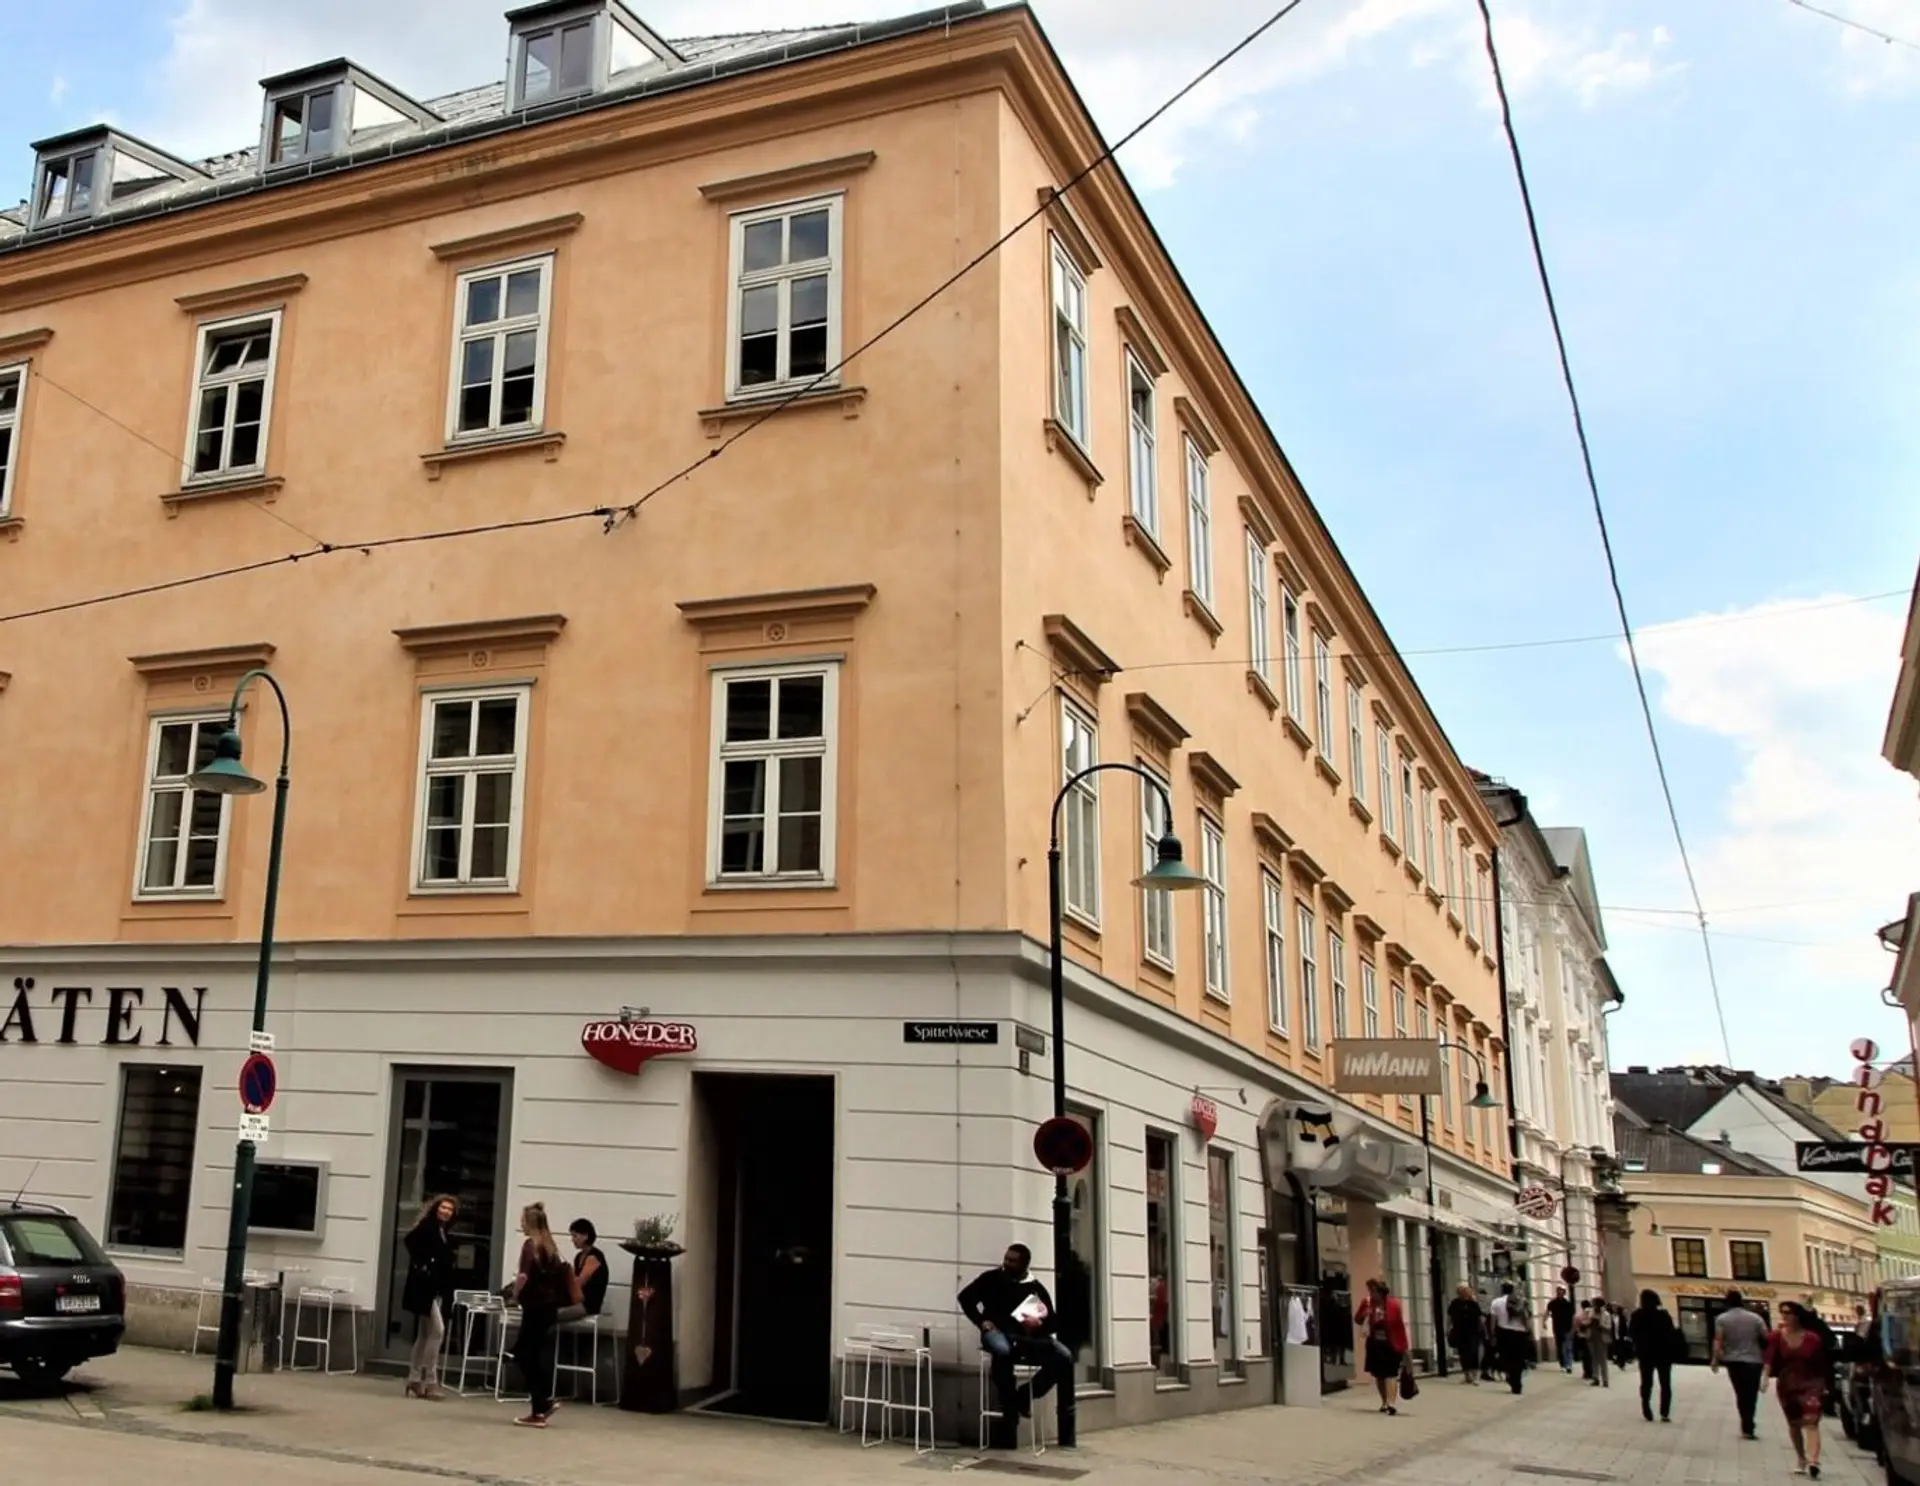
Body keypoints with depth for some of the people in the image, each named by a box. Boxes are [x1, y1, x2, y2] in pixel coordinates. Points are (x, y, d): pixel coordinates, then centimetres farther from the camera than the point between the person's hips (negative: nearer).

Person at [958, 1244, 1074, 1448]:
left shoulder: (1036, 1287, 12)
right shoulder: (991, 1278, 9)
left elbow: (1054, 1322, 9)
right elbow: (965, 1297, 9)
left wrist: (1039, 1324, -14)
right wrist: (981, 1321, -5)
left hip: (1027, 1337, 3)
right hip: (998, 1332, -2)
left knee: (1064, 1357, -24)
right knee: (1002, 1350, -42)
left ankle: (1024, 1396, -9)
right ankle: (1010, 1409, -25)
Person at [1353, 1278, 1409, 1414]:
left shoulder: (1393, 1305, -12)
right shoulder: (1367, 1303, -2)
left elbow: (1400, 1326, -9)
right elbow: (1357, 1320, 3)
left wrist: (1404, 1346, -9)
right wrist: (1364, 1314, -20)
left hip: (1391, 1344, -4)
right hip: (1375, 1344, 4)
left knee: (1390, 1373, -12)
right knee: (1378, 1374, 13)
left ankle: (1391, 1403, -19)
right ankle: (1385, 1402, 28)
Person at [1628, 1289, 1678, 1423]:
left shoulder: (1638, 1315, -6)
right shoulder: (1663, 1314, -10)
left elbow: (1631, 1333, -1)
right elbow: (1671, 1333, -11)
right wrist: (1677, 1330, 8)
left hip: (1645, 1353, 1)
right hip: (1663, 1353, -1)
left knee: (1646, 1383, 11)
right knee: (1665, 1384, 7)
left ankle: (1647, 1413, 7)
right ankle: (1665, 1414, -2)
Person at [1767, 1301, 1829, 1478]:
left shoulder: (1813, 1338, -9)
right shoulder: (1776, 1337, -6)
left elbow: (1821, 1364, 0)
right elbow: (1770, 1360, -12)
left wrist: (1823, 1386, 5)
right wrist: (1765, 1376, -28)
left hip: (1810, 1384, -3)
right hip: (1786, 1385, 3)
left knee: (1811, 1422, -17)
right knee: (1793, 1424, 13)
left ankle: (1813, 1462, -30)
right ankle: (1801, 1461, 28)